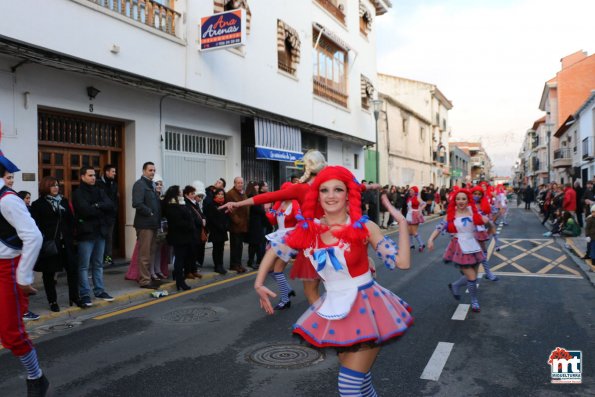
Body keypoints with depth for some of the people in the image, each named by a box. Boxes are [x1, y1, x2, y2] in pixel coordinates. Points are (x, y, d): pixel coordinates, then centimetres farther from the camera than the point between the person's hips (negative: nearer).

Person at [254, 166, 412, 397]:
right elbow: (275, 250, 7)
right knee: (358, 375, 21)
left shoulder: (364, 227, -12)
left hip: (366, 307, -4)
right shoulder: (309, 229, -5)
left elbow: (402, 263, -14)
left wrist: (402, 224, -18)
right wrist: (259, 284, -1)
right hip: (335, 311, 4)